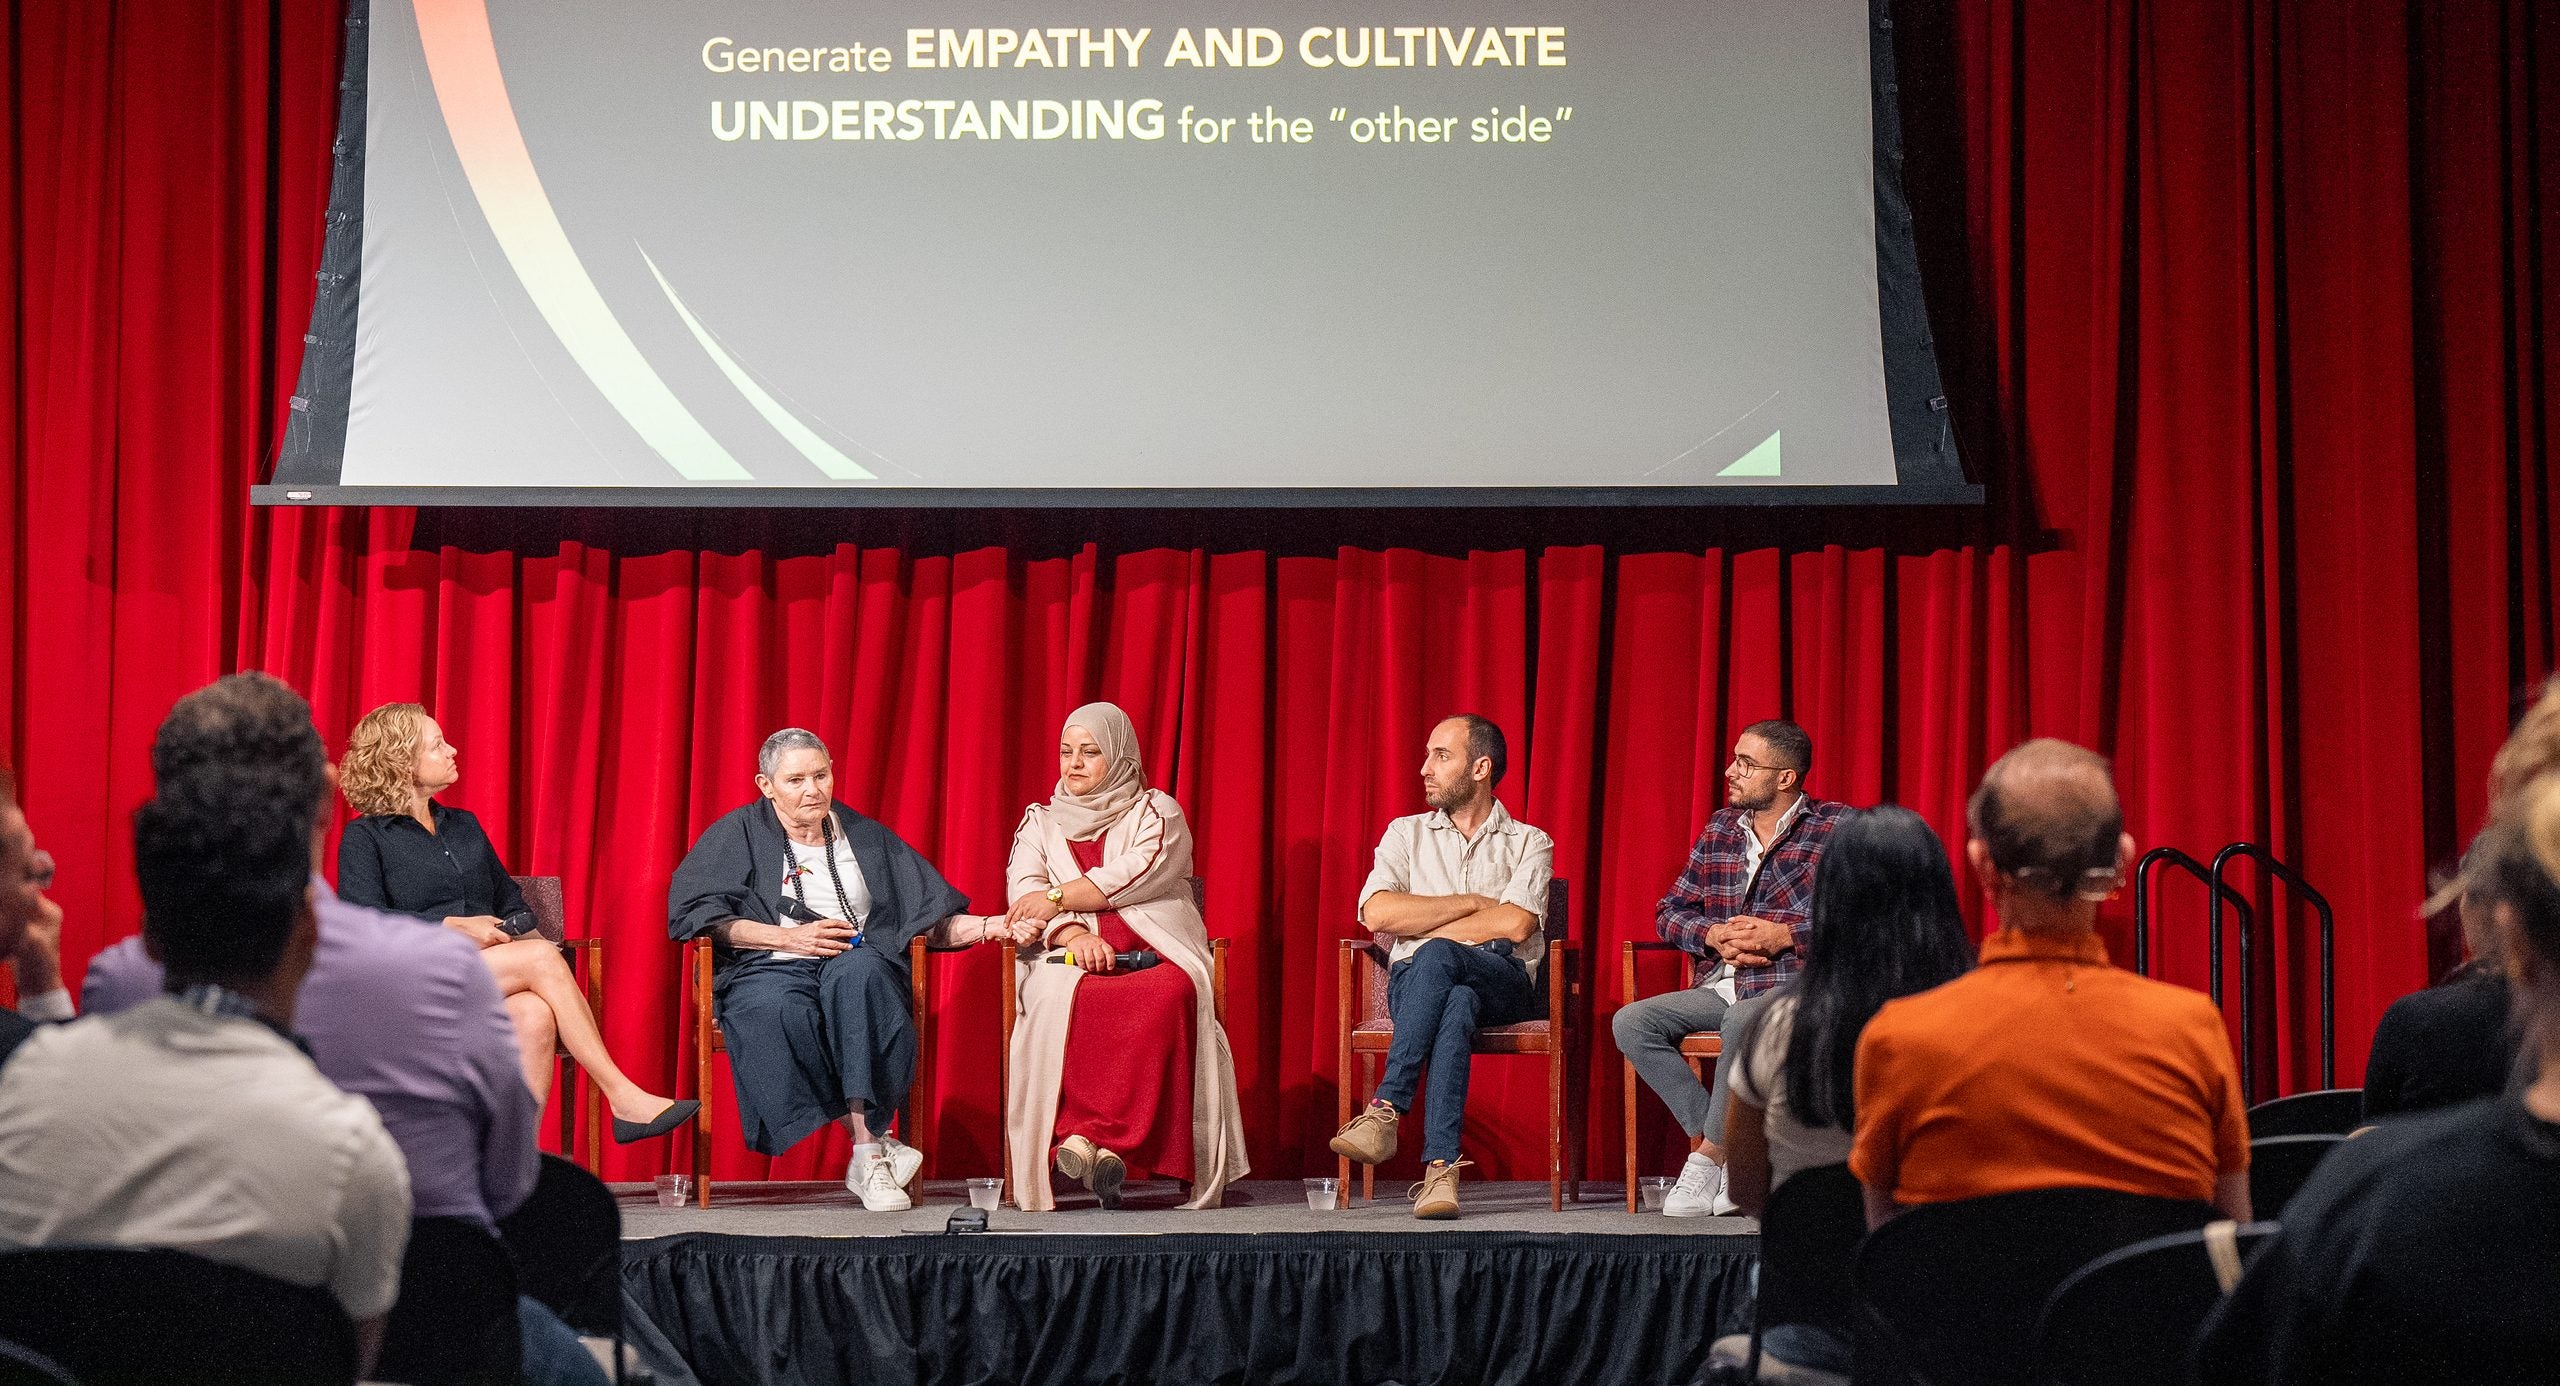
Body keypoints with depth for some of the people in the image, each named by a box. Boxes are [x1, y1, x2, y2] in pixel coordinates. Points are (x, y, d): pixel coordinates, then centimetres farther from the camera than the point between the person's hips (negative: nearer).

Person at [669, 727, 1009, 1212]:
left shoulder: (866, 838, 19)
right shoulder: (739, 834, 12)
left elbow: (932, 923, 16)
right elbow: (692, 911, -2)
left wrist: (994, 927, -3)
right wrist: (788, 938, -9)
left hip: (860, 965, 1)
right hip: (770, 971, -1)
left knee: (857, 969, -36)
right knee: (779, 1011, -38)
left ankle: (866, 1155, -41)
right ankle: (873, 1142, -34)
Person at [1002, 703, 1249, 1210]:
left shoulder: (1157, 812, 16)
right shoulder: (1039, 822, 22)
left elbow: (1140, 872, -4)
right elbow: (1023, 890, 6)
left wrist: (1058, 898, -7)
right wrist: (1073, 933, -14)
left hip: (1152, 955, -1)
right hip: (1069, 958, 1)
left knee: (1170, 995, -38)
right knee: (1061, 996, -37)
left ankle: (1093, 1136, -41)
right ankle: (1103, 1147, -41)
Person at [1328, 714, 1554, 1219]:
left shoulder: (1529, 844, 14)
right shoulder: (1406, 834, 20)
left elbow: (1516, 925, -7)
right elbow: (1377, 913, 0)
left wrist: (1421, 926, -3)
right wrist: (1474, 903, -3)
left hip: (1503, 985, -1)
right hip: (1413, 982, 1)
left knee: (1435, 956, -37)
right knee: (1455, 1007, -38)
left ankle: (1386, 1111, -42)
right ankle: (1441, 1167, -48)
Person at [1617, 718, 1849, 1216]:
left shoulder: (1838, 827, -1)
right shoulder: (1719, 827, 15)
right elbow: (1670, 911, 16)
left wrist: (1784, 936, -15)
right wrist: (1714, 936, -5)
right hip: (1721, 986, 6)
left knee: (1743, 1020, -38)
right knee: (1630, 1022, -16)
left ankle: (1708, 1156, -21)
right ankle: (1732, 1154, -15)